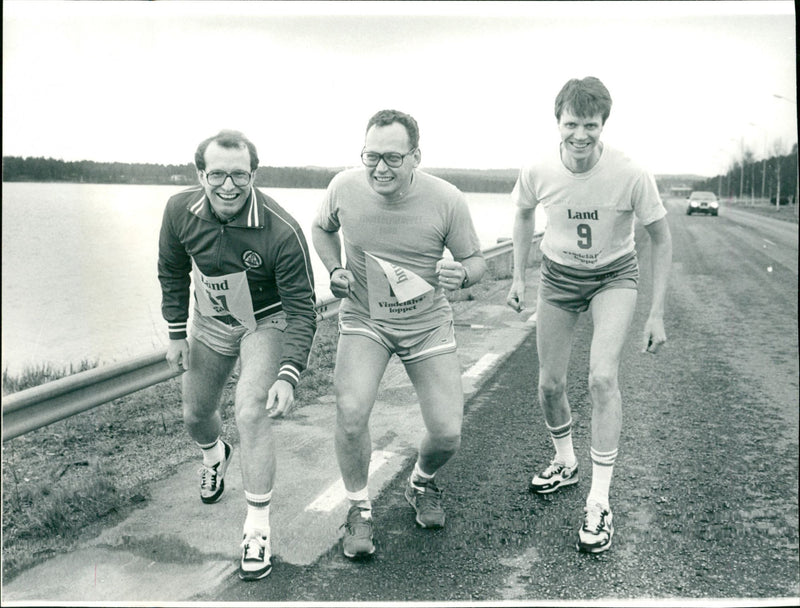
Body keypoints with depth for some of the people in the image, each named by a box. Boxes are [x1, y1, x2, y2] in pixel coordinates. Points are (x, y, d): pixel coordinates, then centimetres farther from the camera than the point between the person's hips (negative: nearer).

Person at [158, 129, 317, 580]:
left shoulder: (282, 232, -33)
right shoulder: (180, 212, -19)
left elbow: (302, 309, -27)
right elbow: (173, 272, 2)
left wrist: (289, 376, -36)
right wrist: (177, 333, 2)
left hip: (266, 323, -4)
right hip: (210, 322, 5)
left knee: (252, 412, -22)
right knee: (196, 415, 17)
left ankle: (258, 529, -7)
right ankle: (215, 456, 56)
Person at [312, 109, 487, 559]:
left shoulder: (447, 200, -16)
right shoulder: (345, 188, -11)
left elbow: (477, 261, -4)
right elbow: (322, 229, 12)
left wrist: (461, 274, -28)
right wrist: (335, 270, -6)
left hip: (428, 323, 0)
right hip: (364, 319, 0)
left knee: (447, 435, -6)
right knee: (351, 412, -23)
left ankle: (423, 482, 33)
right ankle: (360, 507, 5)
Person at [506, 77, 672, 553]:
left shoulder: (631, 175, -26)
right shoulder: (538, 173, -18)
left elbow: (661, 238, -12)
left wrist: (657, 313, -14)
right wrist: (519, 277, 3)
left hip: (614, 276, -3)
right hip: (559, 277, 3)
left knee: (603, 376, -23)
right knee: (550, 384, 6)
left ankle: (599, 503, -10)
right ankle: (566, 463, 36)